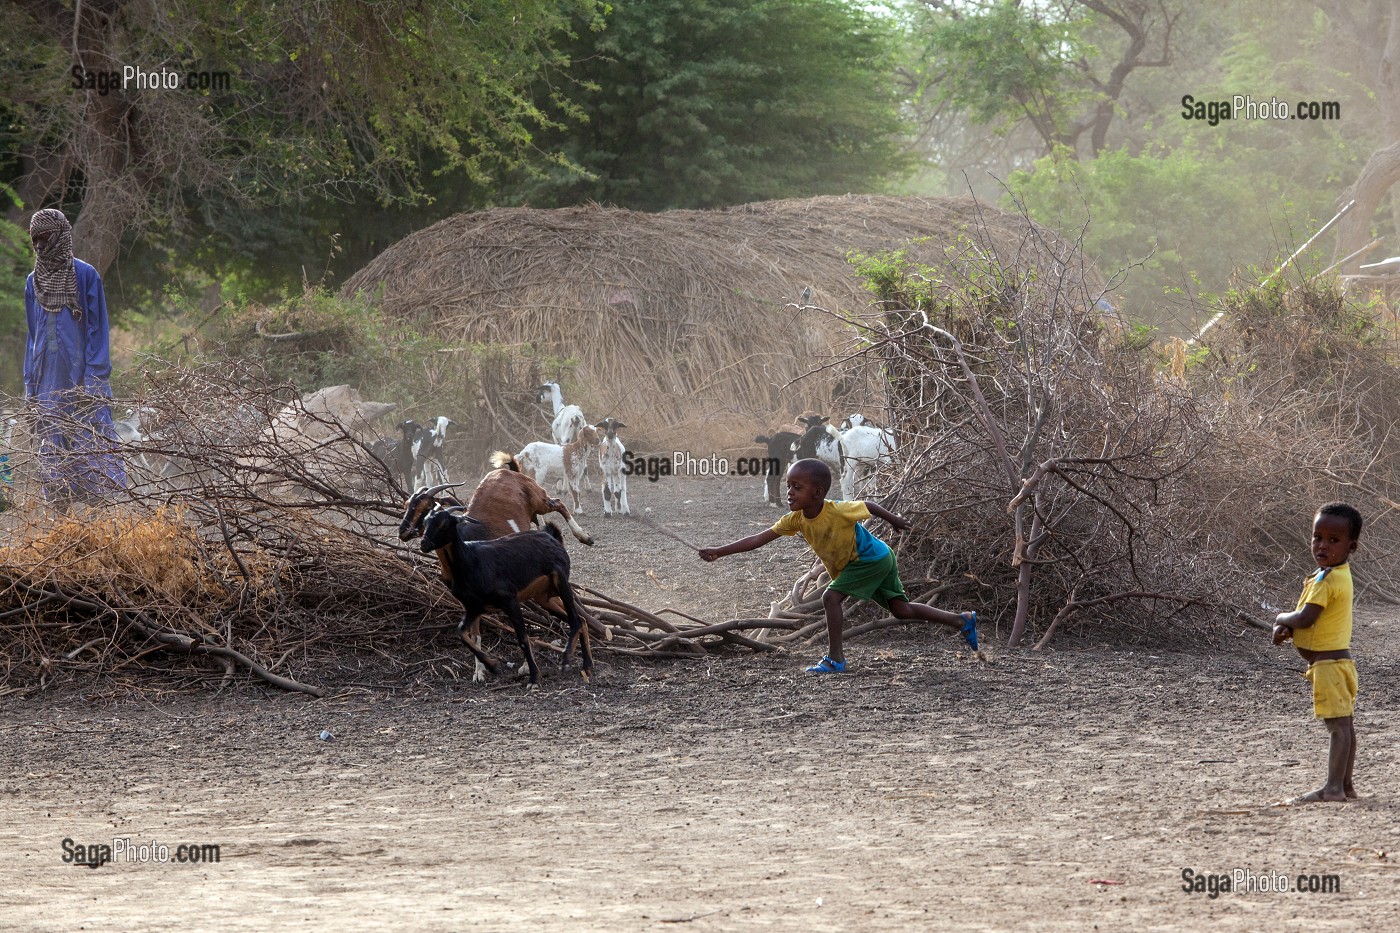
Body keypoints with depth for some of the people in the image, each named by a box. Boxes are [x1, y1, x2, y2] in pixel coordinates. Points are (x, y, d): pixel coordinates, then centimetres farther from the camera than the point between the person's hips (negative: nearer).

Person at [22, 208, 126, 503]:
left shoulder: (86, 276, -3)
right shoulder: (33, 282, 12)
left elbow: (97, 330, -4)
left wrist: (93, 381, -11)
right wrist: (30, 385, 12)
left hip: (80, 376, -5)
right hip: (48, 381, 5)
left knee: (92, 445, -8)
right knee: (54, 454, 3)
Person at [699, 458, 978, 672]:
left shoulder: (839, 511, -32)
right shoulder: (796, 520, -14)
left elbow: (868, 506, -13)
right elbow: (759, 539, -14)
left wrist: (893, 520, 5)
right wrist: (719, 552, -22)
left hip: (872, 558, -8)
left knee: (832, 597, -19)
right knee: (901, 609, 14)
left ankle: (835, 658, -12)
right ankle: (962, 620, 25)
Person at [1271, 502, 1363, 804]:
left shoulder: (1327, 578, -17)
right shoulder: (1338, 575, 15)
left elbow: (1305, 618, -23)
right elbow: (1308, 619, 18)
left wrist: (1282, 620, -3)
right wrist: (1287, 629, -1)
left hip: (1328, 662, -10)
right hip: (1337, 659, 10)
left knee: (1338, 724, -11)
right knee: (1343, 724, 12)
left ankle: (1333, 787, -14)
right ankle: (1344, 784, 16)